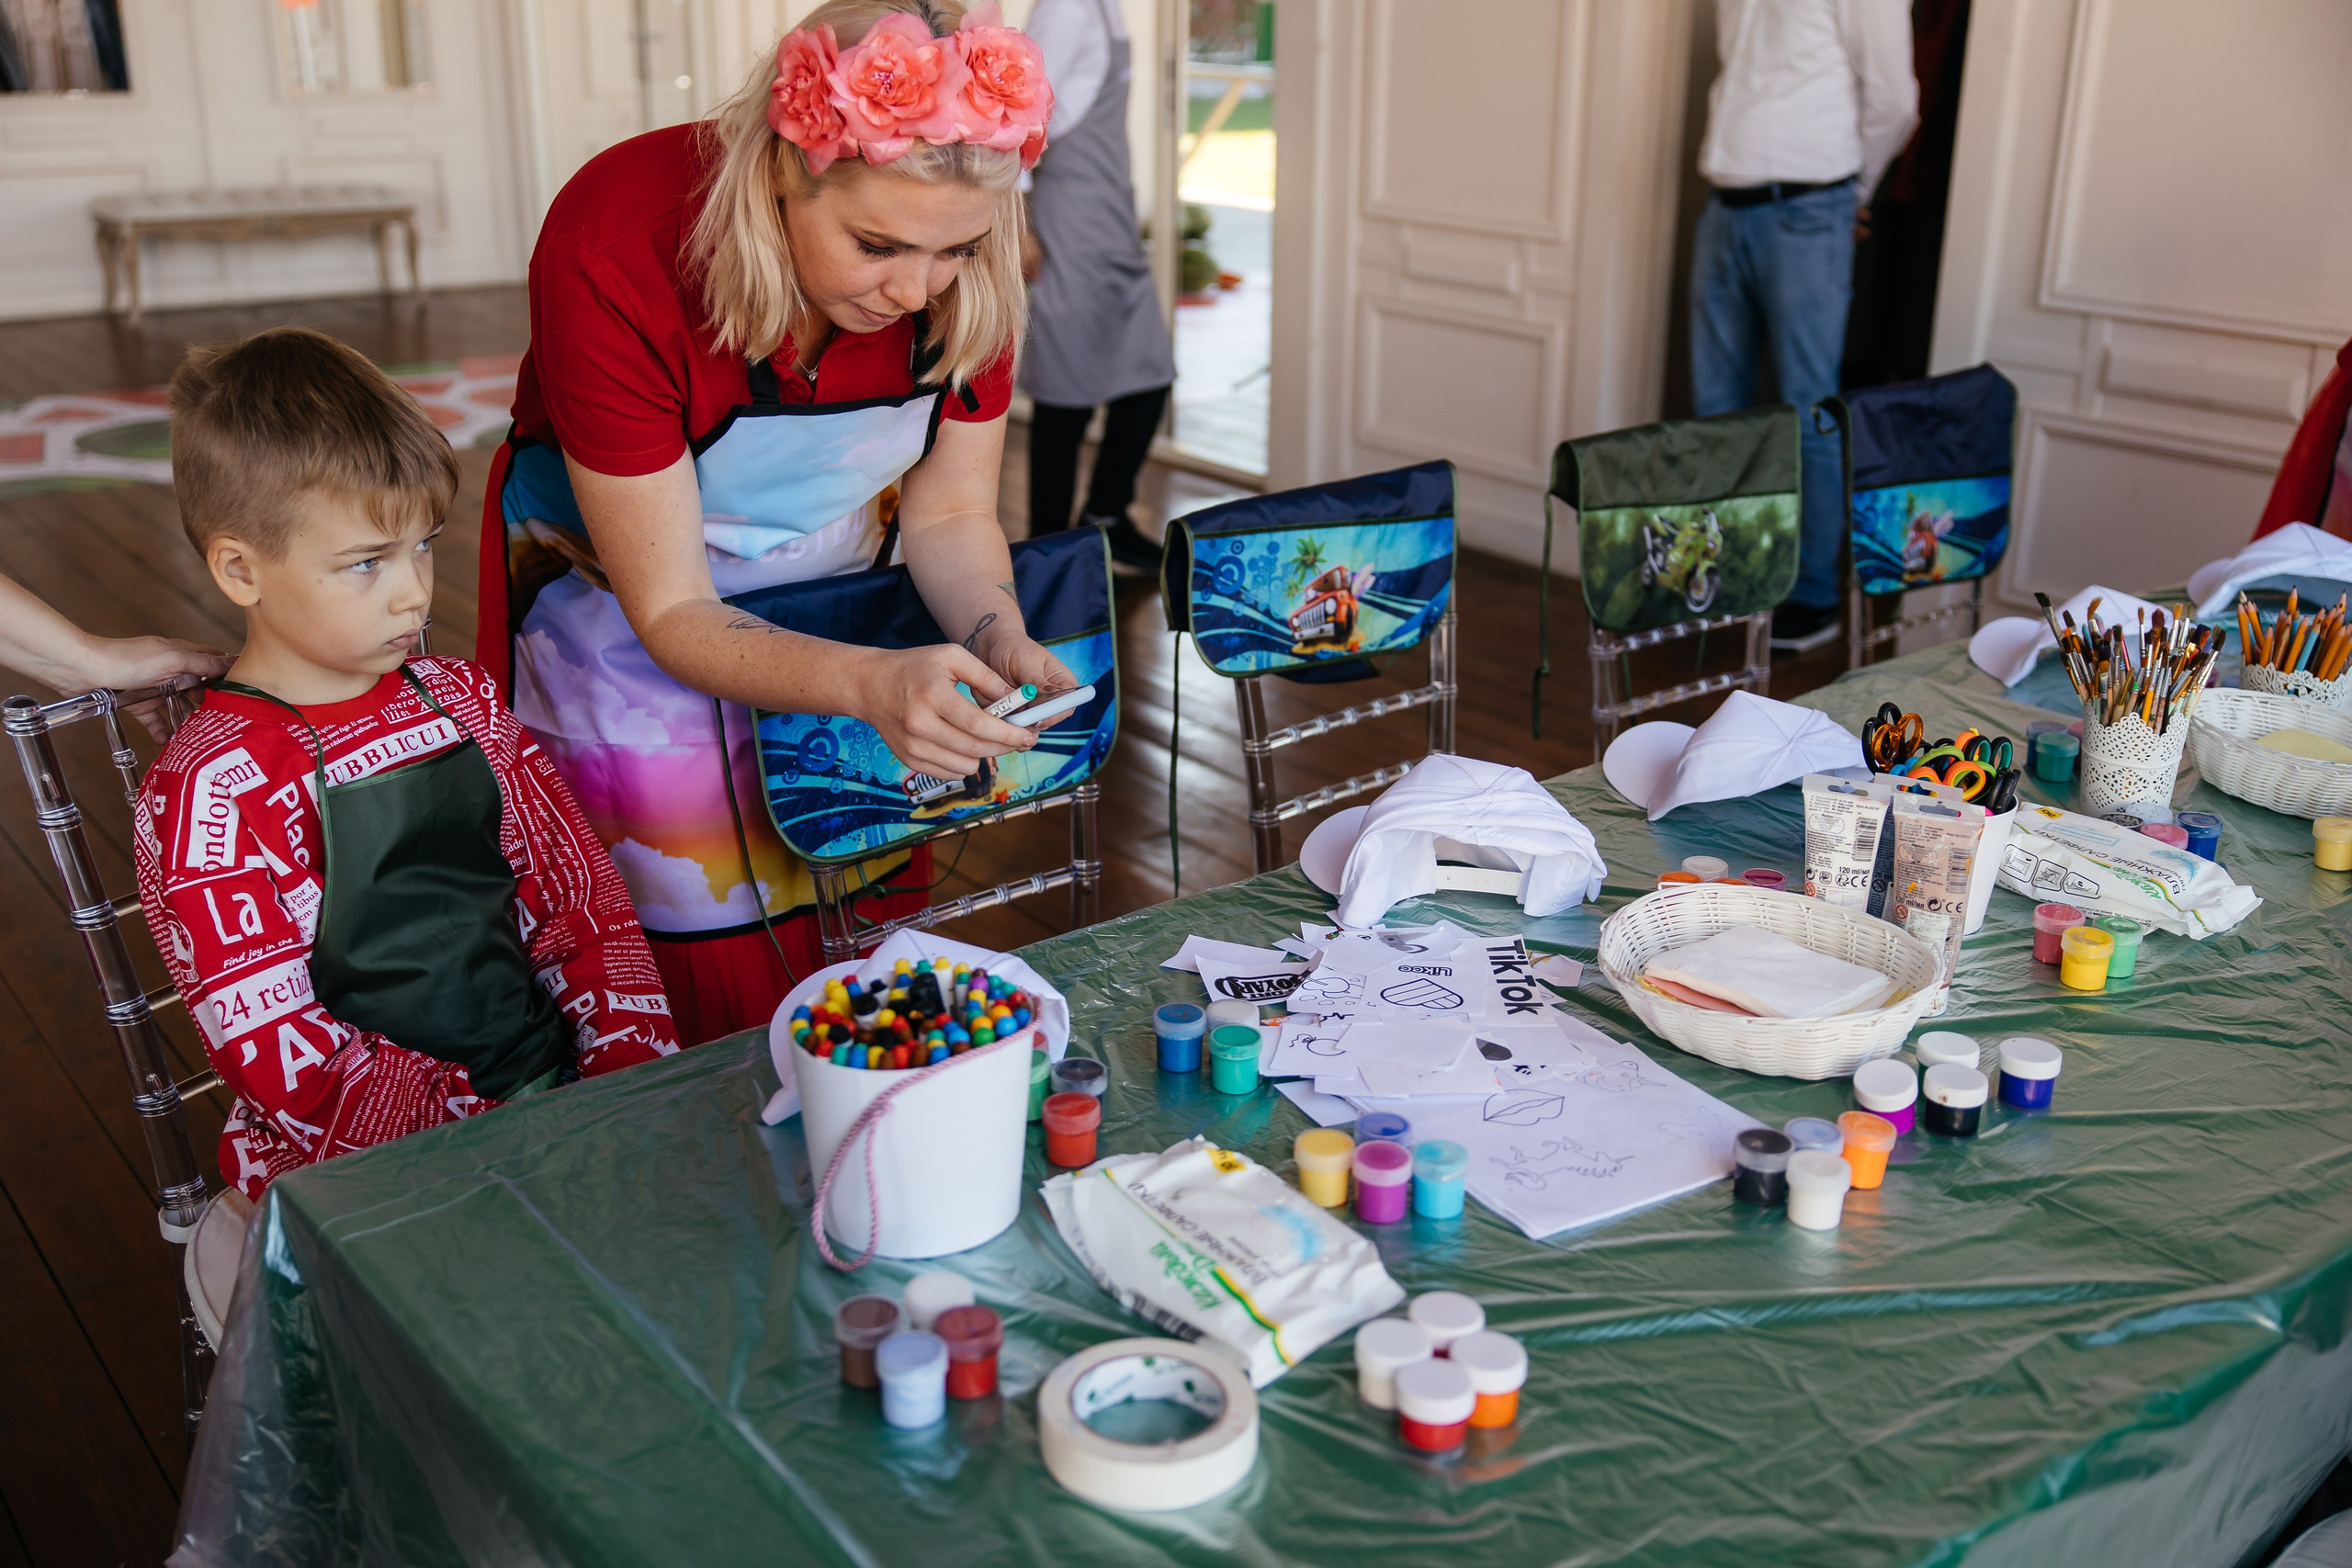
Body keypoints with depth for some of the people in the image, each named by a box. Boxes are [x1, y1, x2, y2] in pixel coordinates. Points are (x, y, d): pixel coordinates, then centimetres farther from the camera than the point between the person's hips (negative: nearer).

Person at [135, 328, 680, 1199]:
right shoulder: (209, 791, -8)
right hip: (357, 1168, -6)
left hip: (556, 1088, 6)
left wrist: (638, 1081, -4)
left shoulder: (462, 698, 10)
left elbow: (580, 903, 11)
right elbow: (276, 1054, -12)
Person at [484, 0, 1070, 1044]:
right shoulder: (614, 250, -33)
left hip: (842, 576, 4)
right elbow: (673, 613, -28)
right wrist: (875, 684, -45)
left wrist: (1003, 647, -27)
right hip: (633, 613, -3)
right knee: (735, 1005, -3)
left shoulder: (964, 265, -22)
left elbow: (950, 514, -6)